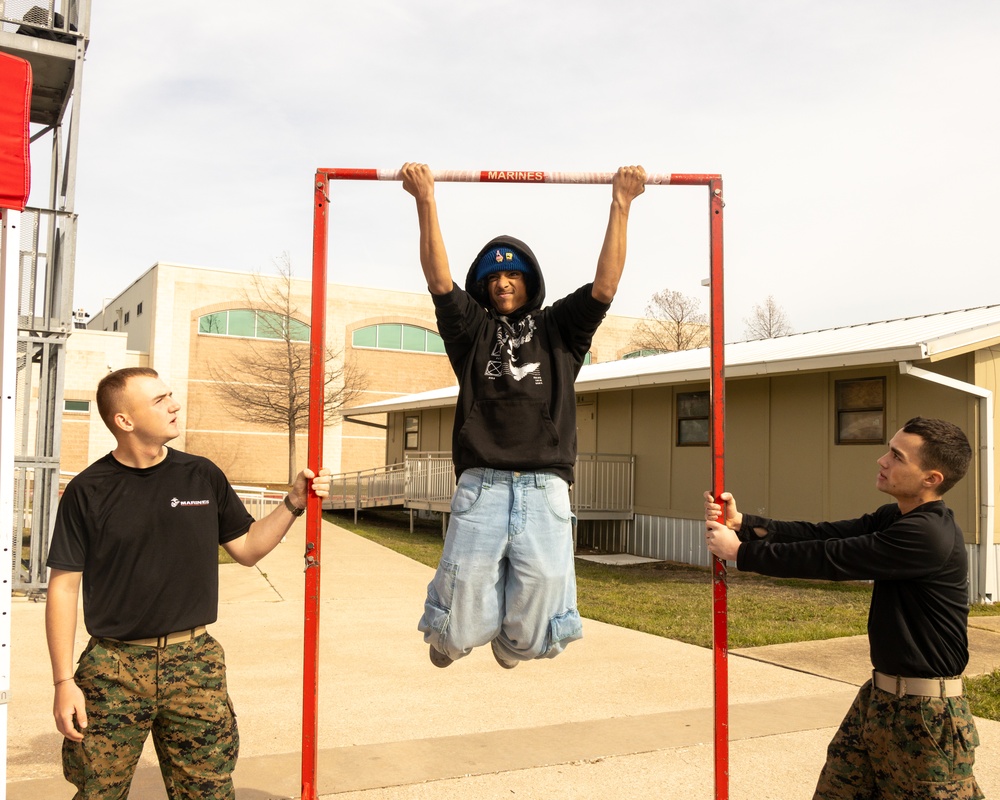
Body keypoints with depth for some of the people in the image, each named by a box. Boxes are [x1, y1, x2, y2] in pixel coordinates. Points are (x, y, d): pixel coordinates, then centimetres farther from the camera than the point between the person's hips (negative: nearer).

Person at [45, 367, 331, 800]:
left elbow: (247, 549, 12)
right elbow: (64, 587, -2)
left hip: (194, 665, 2)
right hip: (113, 666, -2)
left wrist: (293, 503, -1)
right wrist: (64, 681, -6)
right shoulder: (88, 490, -4)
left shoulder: (203, 476, 4)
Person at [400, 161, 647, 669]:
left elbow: (605, 286, 7)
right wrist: (426, 201, -3)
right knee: (463, 625, -9)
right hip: (481, 484, -1)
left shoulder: (559, 330, 18)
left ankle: (512, 640, 28)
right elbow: (440, 282, 4)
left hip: (544, 488, 1)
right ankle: (453, 635, 30)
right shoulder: (472, 330, 17)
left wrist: (621, 204, 2)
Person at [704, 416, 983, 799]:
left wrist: (740, 552, -15)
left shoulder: (928, 535, -24)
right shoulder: (895, 518, 7)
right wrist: (743, 523, -11)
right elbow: (822, 533, 1)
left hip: (925, 711, -9)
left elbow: (830, 558, -23)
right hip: (879, 696, 9)